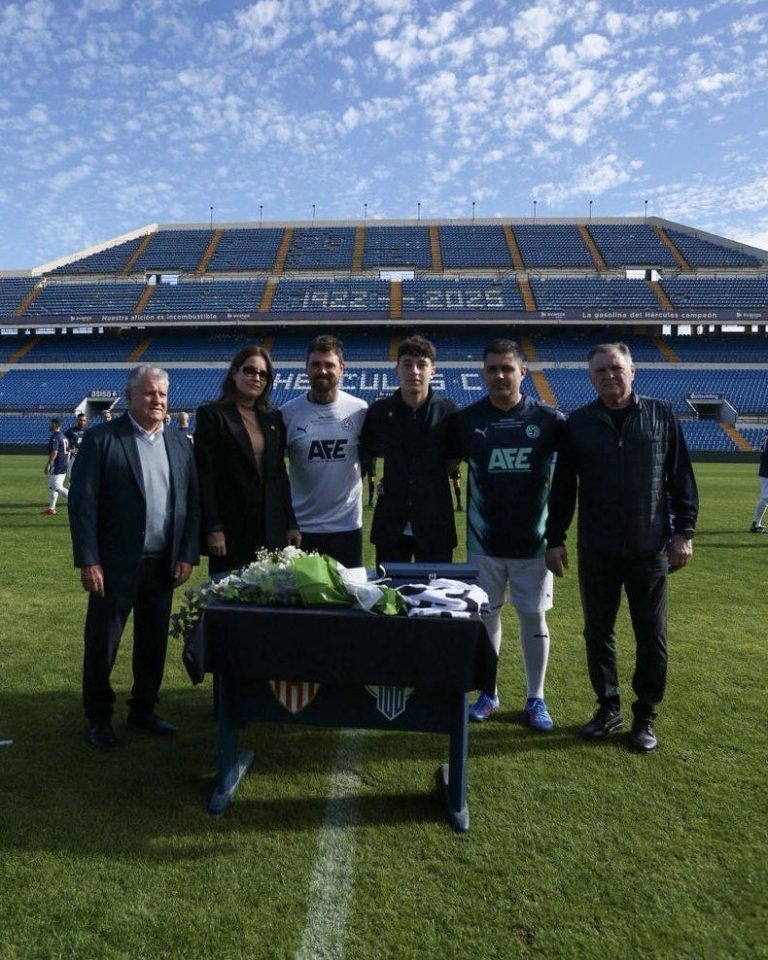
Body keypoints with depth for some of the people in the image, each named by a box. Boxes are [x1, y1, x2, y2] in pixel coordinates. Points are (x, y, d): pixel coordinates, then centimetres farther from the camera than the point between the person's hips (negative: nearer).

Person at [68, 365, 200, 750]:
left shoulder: (180, 444, 8)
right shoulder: (101, 438, -6)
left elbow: (191, 505, 9)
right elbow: (82, 502, -10)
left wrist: (187, 556, 2)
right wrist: (88, 561, -13)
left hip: (163, 564, 5)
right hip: (115, 563, -4)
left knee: (154, 643, 14)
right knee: (101, 643, 7)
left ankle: (143, 711, 31)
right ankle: (99, 718, 25)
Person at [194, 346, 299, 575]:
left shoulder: (273, 419, 12)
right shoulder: (211, 415, -2)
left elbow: (280, 474, 13)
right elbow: (204, 475, -7)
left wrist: (291, 524, 8)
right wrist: (213, 529, -13)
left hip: (272, 529, 4)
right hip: (230, 528, -4)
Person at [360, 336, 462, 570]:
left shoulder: (447, 412, -4)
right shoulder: (379, 411, 0)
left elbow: (454, 458, 7)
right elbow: (367, 453, 13)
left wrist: (429, 480, 1)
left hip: (435, 525, -1)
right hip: (390, 524, 1)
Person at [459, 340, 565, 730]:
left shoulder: (549, 419, -5)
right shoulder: (468, 419, -2)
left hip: (533, 539, -1)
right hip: (484, 539, 1)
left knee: (533, 617, 8)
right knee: (486, 614, 11)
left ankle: (535, 699, 24)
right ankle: (488, 693, 28)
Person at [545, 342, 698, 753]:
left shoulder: (661, 415, 2)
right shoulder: (578, 423, 3)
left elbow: (681, 478, 4)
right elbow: (562, 488, 6)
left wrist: (683, 531, -1)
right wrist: (555, 539, 4)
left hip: (650, 549, -1)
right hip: (596, 551, 1)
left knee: (652, 637, 7)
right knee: (598, 633, 10)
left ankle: (645, 715, 24)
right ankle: (608, 707, 28)